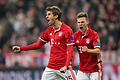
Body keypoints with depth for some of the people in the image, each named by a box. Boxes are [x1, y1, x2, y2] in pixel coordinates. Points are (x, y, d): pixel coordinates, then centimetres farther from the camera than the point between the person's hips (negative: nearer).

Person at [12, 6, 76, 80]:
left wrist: (66, 66, -25)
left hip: (63, 68, -6)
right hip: (50, 68, 6)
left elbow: (70, 50, -13)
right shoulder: (49, 30, 12)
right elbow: (39, 45, 21)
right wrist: (21, 48, 16)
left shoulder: (67, 30, -9)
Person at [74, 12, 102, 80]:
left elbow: (98, 51, -21)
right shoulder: (76, 35, 4)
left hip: (95, 69, -4)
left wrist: (88, 50, -41)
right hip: (82, 69, 4)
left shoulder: (94, 34, -11)